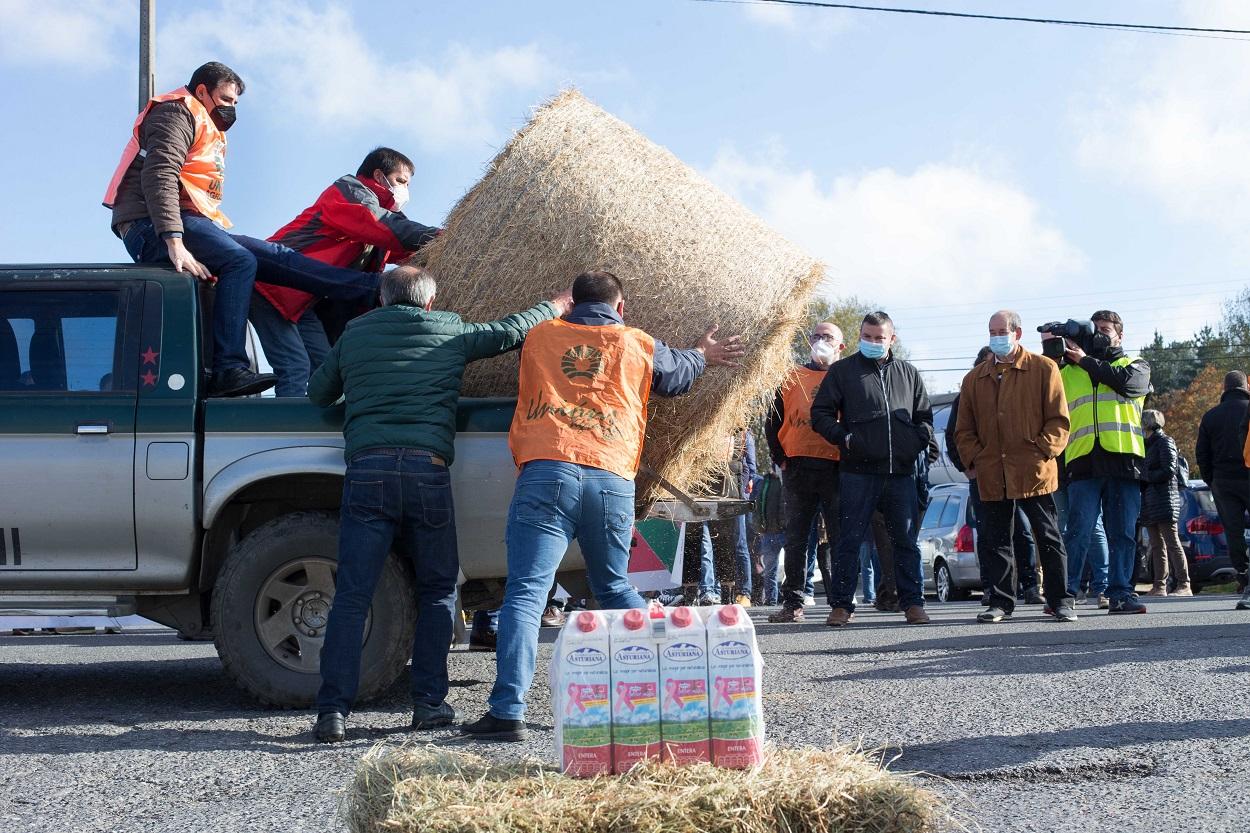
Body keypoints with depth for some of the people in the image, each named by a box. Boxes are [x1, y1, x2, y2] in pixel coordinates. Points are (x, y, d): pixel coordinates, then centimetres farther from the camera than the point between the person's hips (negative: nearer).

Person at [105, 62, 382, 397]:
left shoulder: (209, 130, 32)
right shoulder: (178, 113, -1)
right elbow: (160, 175, -18)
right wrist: (175, 242, -29)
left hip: (191, 223, 9)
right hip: (153, 227, -9)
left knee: (272, 254, 0)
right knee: (239, 261, -28)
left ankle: (372, 290, -5)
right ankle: (228, 369, -38)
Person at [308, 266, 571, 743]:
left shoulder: (354, 335, 17)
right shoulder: (450, 333, 12)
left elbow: (318, 393, 27)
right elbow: (511, 331, 18)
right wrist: (555, 307, 35)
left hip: (366, 468, 1)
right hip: (427, 468, -1)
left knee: (351, 595, 0)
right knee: (437, 589, 14)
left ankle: (333, 709, -6)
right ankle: (429, 703, 10)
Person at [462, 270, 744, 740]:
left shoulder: (539, 336, 18)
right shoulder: (640, 347, 17)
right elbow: (678, 373, 38)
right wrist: (703, 355, 61)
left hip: (546, 474, -2)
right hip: (613, 481, 2)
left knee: (525, 594, -5)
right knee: (615, 588, 21)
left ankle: (507, 712, -15)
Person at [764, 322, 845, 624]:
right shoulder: (793, 379, 13)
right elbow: (773, 422, 13)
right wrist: (780, 458, 5)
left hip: (837, 469, -1)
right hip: (798, 469, 1)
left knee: (841, 539, 1)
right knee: (796, 539, 3)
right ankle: (793, 603, 7)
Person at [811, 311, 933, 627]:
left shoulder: (908, 373, 16)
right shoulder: (842, 371, 6)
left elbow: (924, 416, 21)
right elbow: (820, 413, 4)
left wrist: (918, 441, 2)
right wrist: (843, 438, -10)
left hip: (901, 471, 3)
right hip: (858, 471, -3)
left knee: (906, 539, 6)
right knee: (849, 539, -1)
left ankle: (912, 603, 14)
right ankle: (842, 605, 6)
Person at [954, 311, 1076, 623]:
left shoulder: (1043, 369, 4)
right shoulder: (975, 378, 15)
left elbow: (1059, 420, 0)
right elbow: (964, 429, 15)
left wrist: (1042, 453, -11)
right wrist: (974, 460, 1)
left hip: (1034, 472, -4)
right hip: (990, 476, 4)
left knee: (1048, 538, 2)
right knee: (993, 541, 6)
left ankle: (1061, 601, 10)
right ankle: (1000, 602, 16)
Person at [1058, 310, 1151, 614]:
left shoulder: (1136, 366, 19)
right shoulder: (1069, 371, 22)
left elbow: (1125, 382, -4)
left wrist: (1086, 360, 1)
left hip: (1123, 458, 0)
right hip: (1083, 461, 0)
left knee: (1123, 532, 1)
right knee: (1078, 531, -7)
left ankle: (1120, 593, 6)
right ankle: (1065, 592, -5)